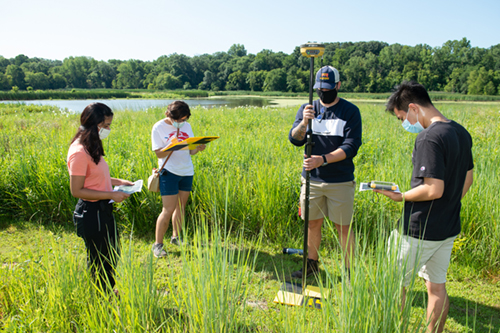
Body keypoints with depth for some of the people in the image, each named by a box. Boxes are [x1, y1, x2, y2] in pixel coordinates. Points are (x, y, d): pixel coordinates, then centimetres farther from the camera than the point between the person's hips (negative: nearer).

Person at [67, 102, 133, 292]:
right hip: (91, 213, -10)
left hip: (103, 210, 10)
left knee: (112, 255, 24)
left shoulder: (91, 148, 6)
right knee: (99, 261, 9)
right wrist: (111, 195, -22)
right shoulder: (79, 152, -23)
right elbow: (76, 190, -22)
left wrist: (118, 182, 7)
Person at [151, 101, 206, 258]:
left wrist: (198, 148, -12)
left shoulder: (186, 126, 8)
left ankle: (176, 237, 30)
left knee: (181, 206, 13)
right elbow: (159, 153, -9)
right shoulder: (159, 127, -6)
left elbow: (190, 151, 10)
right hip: (169, 172, -5)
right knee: (168, 210, -6)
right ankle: (157, 244, 8)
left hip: (187, 172, 5)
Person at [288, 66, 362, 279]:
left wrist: (323, 159, -24)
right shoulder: (307, 108, 6)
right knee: (313, 223, 14)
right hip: (312, 179, 3)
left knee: (343, 227, 6)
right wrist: (304, 122, -25)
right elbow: (295, 139, -5)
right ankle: (312, 264, 33)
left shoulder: (350, 111, -4)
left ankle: (349, 271, 22)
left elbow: (351, 147, -11)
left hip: (340, 181, -3)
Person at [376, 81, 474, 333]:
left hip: (421, 231, -9)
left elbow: (433, 189, -27)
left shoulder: (429, 138, -22)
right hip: (449, 227, 9)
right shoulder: (461, 133, 7)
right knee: (437, 286, 19)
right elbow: (467, 180, 15)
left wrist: (401, 197, -13)